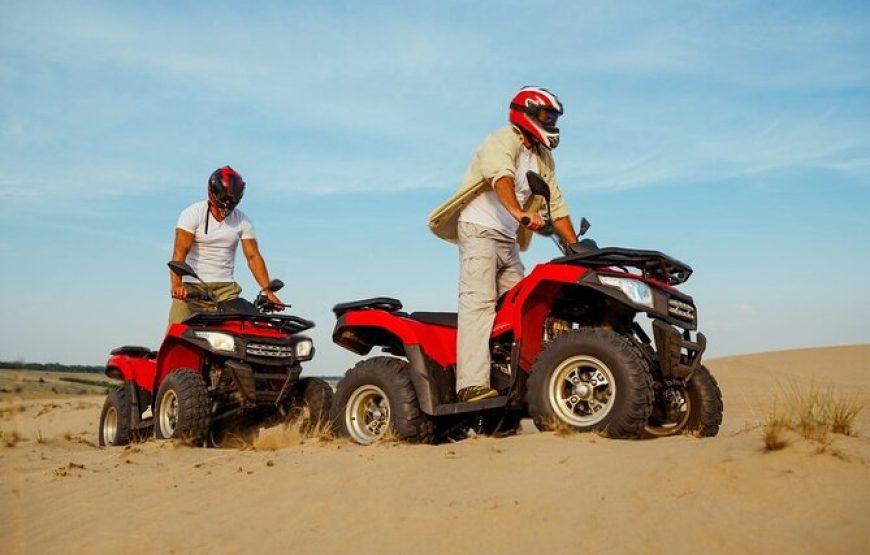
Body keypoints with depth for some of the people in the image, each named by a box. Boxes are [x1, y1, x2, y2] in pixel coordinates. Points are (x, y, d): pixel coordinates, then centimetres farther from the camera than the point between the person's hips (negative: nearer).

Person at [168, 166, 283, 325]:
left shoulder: (243, 221, 7)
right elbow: (180, 251, -13)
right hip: (192, 285, -2)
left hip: (225, 287, 3)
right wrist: (176, 284, -29)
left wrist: (268, 291, -9)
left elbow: (253, 256, 3)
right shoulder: (193, 213, -3)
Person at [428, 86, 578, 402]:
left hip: (509, 241, 9)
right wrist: (520, 213, -45)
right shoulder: (503, 140, -5)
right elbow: (501, 177, -26)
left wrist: (576, 248, 8)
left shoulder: (543, 159, 21)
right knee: (479, 301, -21)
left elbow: (556, 205, 19)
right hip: (479, 230, -9)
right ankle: (473, 384, -31)